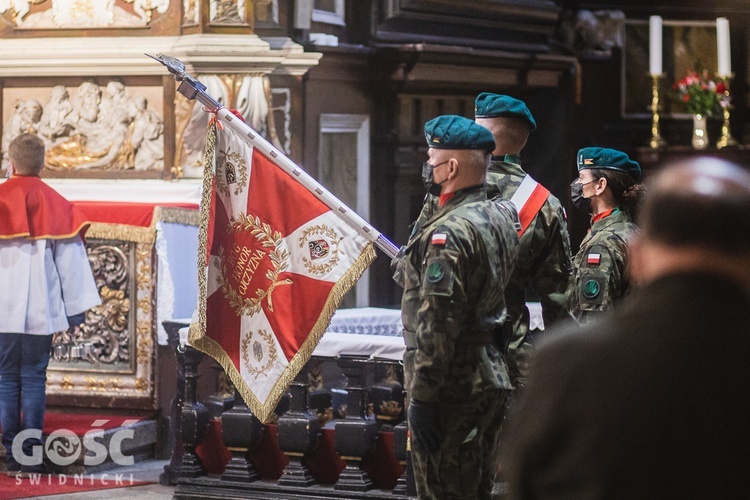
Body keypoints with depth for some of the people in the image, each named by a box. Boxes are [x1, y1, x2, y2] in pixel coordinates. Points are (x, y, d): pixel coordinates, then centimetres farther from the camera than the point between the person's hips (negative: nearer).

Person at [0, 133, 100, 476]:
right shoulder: (56, 205, 2)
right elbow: (71, 258, 2)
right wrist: (76, 309, 6)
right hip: (41, 311, 1)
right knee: (33, 378, 5)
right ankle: (32, 455, 1)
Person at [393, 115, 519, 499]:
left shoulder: (448, 233, -20)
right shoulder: (501, 217, 9)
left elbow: (436, 325, -23)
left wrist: (420, 397, -19)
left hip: (453, 388, -9)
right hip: (490, 377, 9)